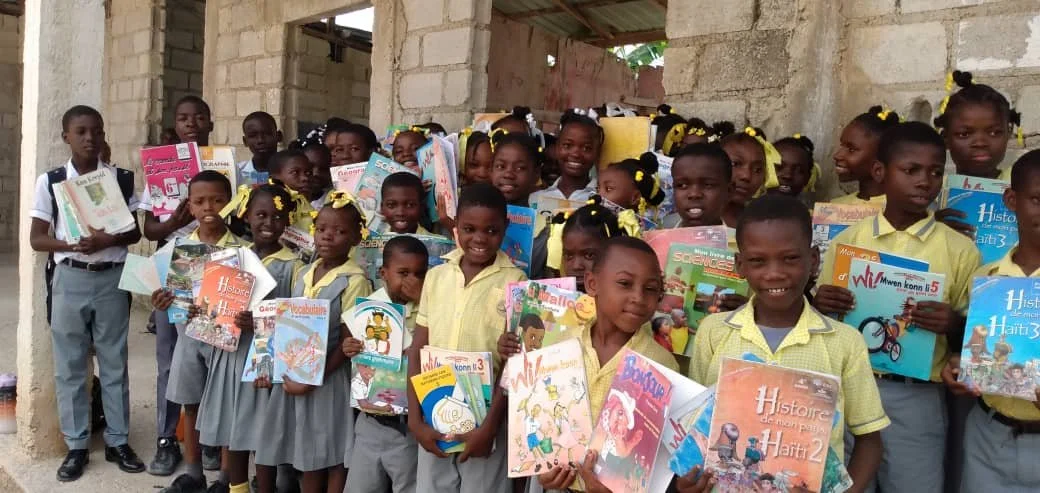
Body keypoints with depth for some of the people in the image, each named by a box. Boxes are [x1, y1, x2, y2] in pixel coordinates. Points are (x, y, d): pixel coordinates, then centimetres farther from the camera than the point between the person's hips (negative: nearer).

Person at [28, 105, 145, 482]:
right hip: (70, 279, 0)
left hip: (112, 278, 0)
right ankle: (76, 446, 18)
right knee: (70, 365, 6)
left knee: (114, 362, 8)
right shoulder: (50, 181, -1)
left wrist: (108, 240, -17)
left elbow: (135, 231, 4)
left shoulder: (122, 179, 1)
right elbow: (36, 238, -1)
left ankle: (117, 441, 19)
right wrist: (72, 245, -20)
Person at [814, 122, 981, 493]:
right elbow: (820, 319, 10)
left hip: (916, 397, -1)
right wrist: (819, 305, -12)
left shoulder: (960, 250, -1)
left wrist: (954, 325, -17)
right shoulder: (847, 240, 2)